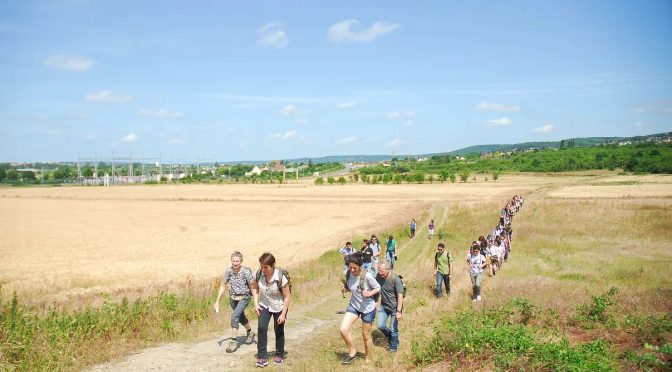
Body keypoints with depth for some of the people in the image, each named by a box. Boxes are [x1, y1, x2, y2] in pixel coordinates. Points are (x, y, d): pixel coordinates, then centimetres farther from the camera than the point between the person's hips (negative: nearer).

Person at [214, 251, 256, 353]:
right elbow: (223, 286, -5)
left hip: (244, 297, -5)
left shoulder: (246, 271, -23)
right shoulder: (228, 271, -14)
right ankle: (250, 333, 51)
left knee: (235, 316, -22)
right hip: (233, 298, 5)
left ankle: (234, 341, -10)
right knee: (241, 318, 23)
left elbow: (252, 287, -19)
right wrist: (217, 301, -5)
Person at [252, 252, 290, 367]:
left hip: (278, 308, -2)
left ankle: (279, 355, 31)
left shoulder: (281, 277, -28)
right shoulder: (258, 274, -17)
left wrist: (283, 314, -18)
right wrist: (256, 304, -7)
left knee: (278, 331, 10)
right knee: (261, 328, -15)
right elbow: (255, 289, 3)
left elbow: (286, 297, -19)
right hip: (264, 306, 3)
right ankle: (262, 356, -6)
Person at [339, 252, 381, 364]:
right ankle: (352, 352, 12)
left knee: (366, 335, 11)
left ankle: (368, 359, 35)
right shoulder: (349, 273, -12)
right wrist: (345, 289, -14)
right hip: (353, 305, 4)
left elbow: (378, 288, -13)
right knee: (343, 329, -12)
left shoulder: (367, 276, -28)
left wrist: (369, 293, -31)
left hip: (368, 308, -4)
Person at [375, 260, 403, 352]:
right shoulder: (378, 276, -11)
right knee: (380, 326, 3)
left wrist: (399, 311, -23)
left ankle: (394, 346, 29)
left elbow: (400, 296, -22)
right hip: (384, 306, 5)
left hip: (394, 307, -4)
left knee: (393, 329, 4)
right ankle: (389, 336, 34)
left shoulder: (395, 279, -24)